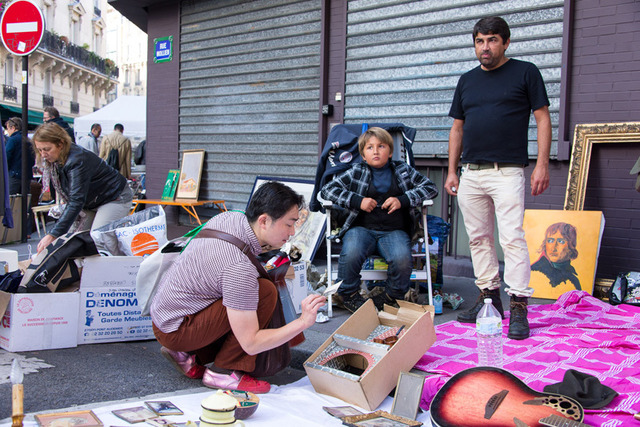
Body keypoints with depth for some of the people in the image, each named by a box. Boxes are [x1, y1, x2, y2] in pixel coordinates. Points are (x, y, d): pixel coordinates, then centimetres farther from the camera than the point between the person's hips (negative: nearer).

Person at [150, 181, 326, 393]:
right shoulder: (240, 269, -29)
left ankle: (188, 353, 14)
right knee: (265, 292, -21)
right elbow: (250, 344, -26)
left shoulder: (229, 217, -4)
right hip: (175, 331, -10)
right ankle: (224, 371, -9)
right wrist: (303, 322, -27)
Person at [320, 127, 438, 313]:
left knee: (402, 259, -31)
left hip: (394, 230, 1)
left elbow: (430, 187, 9)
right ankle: (349, 295, -3)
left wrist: (402, 200, -7)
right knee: (351, 254, -33)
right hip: (362, 228, 0)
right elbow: (327, 189, 5)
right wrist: (357, 201, -9)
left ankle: (391, 297, 1)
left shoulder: (403, 170, 13)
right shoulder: (357, 172, 9)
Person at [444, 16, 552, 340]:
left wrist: (542, 164, -8)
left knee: (512, 238, -10)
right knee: (478, 238, 9)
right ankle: (489, 296, 19)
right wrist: (452, 171, 13)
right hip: (470, 173, 5)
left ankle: (518, 307, -7)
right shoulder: (467, 80, 16)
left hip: (507, 172, -5)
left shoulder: (525, 73, 3)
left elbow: (542, 118, 1)